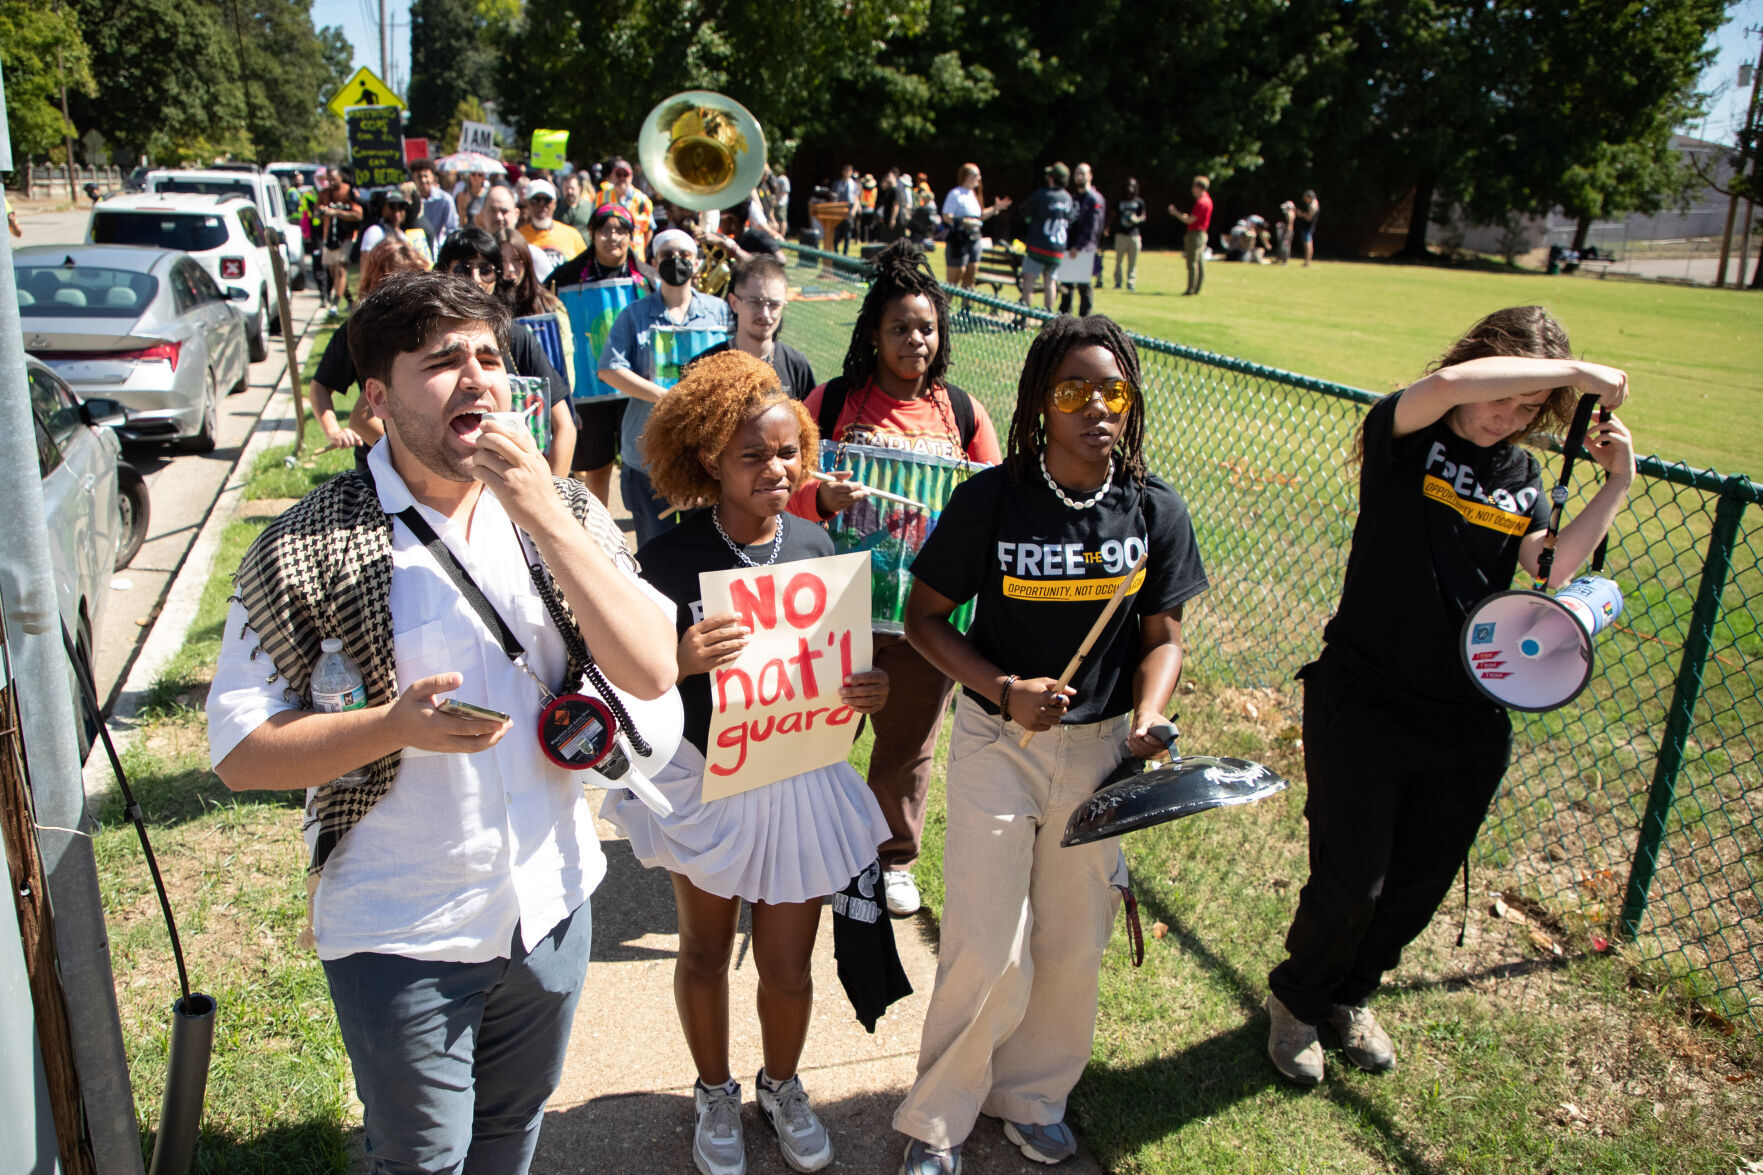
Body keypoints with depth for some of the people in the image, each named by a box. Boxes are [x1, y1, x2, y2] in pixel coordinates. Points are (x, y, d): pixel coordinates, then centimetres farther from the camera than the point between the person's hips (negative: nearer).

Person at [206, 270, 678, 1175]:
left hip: (550, 902, 4)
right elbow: (239, 750, -13)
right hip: (402, 934, -3)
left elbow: (651, 673, -17)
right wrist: (397, 724, -29)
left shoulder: (564, 513, -6)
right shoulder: (309, 550, -16)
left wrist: (544, 514, -24)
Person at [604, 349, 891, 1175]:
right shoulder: (672, 557, -16)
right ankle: (715, 1095, 45)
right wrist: (682, 661, -35)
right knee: (705, 951, 19)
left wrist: (867, 691, -15)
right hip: (704, 779, -2)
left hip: (799, 782, 2)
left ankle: (782, 1088, 44)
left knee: (788, 964, 13)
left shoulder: (814, 547, -5)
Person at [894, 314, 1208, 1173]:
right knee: (990, 951, -4)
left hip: (1099, 748, 4)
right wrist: (1004, 691, -20)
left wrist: (1147, 717, -16)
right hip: (997, 742, -3)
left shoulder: (1155, 511, -5)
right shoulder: (991, 499, -14)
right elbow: (924, 618, -6)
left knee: (1074, 944, 14)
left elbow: (1161, 637, 3)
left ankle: (1031, 1097, 40)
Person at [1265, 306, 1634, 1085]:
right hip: (1363, 705, -6)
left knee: (1420, 884, 17)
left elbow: (1553, 568, -7)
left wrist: (1617, 484, -11)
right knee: (1350, 882, 1)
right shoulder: (1403, 436, -8)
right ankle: (1298, 1000, 31)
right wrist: (1575, 370, -22)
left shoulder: (1521, 475, 8)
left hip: (1468, 721, 6)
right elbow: (1450, 384, -30)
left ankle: (1351, 994, 43)